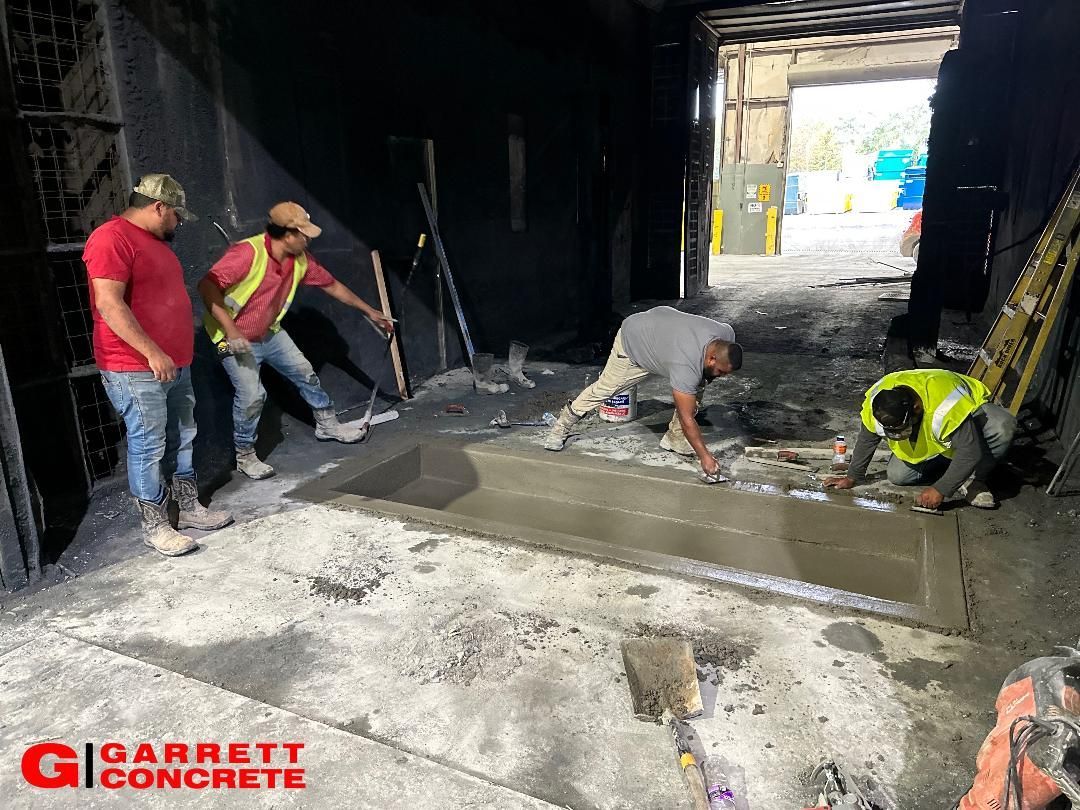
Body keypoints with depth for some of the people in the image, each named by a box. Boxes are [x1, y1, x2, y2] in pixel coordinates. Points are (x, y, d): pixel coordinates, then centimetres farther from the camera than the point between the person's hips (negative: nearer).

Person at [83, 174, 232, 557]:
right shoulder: (111, 238, -14)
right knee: (148, 446, -2)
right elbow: (108, 303, -23)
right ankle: (155, 526, 8)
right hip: (136, 369, -10)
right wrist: (151, 352, -25)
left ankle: (190, 508, 26)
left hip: (175, 363, 10)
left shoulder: (155, 241, 18)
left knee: (182, 438, 14)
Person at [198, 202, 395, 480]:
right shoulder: (248, 252, -29)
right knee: (251, 395, -17)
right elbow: (207, 286, -32)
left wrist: (370, 312, 13)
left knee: (305, 373, 11)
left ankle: (327, 425, 33)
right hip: (235, 338, -7)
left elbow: (332, 285, 8)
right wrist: (230, 329, -36)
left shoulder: (300, 260, -6)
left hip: (270, 333, 7)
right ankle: (245, 456, 5)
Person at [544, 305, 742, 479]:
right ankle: (562, 428, 20)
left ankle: (674, 439, 6)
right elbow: (687, 419, -38)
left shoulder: (727, 335, -23)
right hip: (632, 340, -7)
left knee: (698, 387, -6)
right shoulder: (685, 366, -44)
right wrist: (705, 456, -36)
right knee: (604, 388, 2)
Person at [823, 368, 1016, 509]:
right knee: (896, 475, -13)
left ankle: (973, 480, -15)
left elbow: (970, 452, -40)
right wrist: (852, 477, -3)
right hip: (932, 438, 4)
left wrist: (941, 489, -37)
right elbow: (866, 441, -11)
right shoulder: (876, 403, -28)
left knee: (1003, 426, -37)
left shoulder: (946, 406, -45)